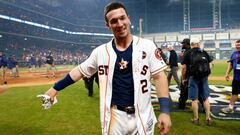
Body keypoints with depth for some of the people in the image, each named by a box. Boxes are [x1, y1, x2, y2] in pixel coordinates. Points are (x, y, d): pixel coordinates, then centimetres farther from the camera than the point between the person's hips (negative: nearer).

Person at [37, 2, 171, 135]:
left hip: (142, 116, 0)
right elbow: (80, 71, 8)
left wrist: (165, 111, -12)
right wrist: (55, 89, 8)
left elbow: (159, 76, -6)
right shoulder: (101, 51, -1)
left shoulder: (147, 46, -6)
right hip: (115, 115, 1)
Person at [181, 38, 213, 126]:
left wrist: (183, 78, 4)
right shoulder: (205, 53, 8)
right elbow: (209, 65, 9)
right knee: (205, 98, 13)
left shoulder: (187, 54, -2)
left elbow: (184, 67, -7)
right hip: (204, 77, 3)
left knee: (194, 99, 5)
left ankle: (196, 119, 13)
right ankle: (208, 118, 18)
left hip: (193, 78, -3)